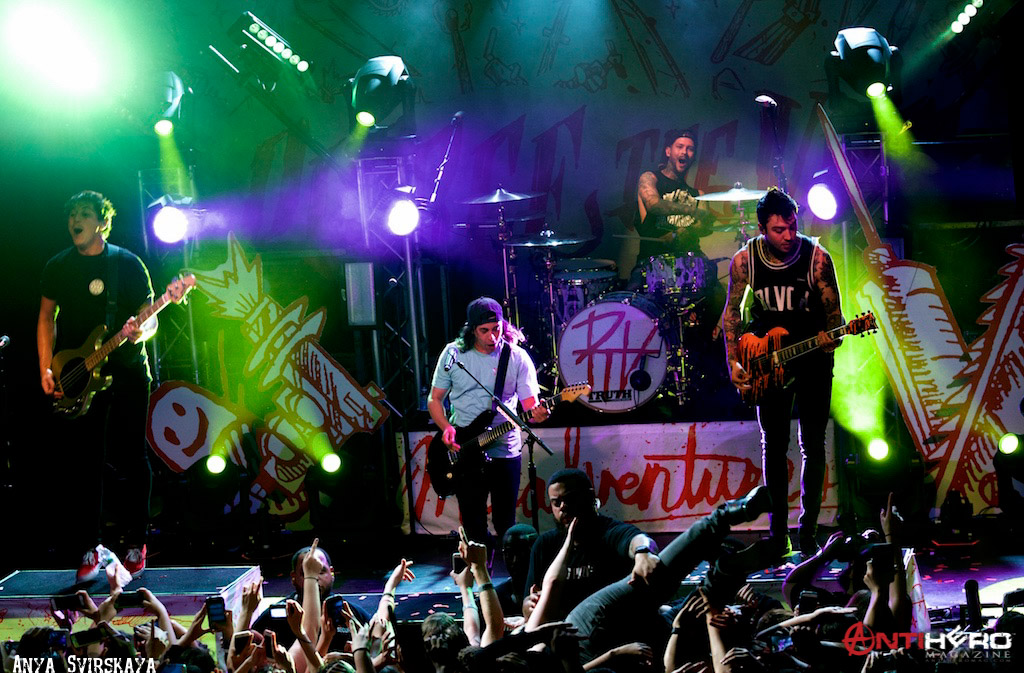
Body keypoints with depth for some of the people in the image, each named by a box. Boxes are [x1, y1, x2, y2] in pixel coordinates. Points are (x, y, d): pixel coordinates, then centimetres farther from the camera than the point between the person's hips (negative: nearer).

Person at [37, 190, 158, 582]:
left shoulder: (128, 264, 2)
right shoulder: (59, 267, 9)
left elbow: (150, 316, 1)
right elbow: (47, 316, 11)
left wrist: (141, 332, -22)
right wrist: (46, 369, 1)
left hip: (125, 374, -2)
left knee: (130, 460, 1)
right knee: (83, 462, -1)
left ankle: (136, 545, 11)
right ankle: (92, 549, 6)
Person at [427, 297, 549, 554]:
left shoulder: (517, 357, -3)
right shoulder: (453, 354, 1)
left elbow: (531, 403, -5)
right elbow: (434, 399, 8)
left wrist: (536, 413, -30)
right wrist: (446, 428, -11)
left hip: (505, 451, -1)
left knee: (506, 525, 2)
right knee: (473, 525, 4)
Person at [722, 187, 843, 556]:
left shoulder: (816, 257, -13)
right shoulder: (744, 260, -8)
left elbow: (833, 311, -8)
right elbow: (733, 311, 3)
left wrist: (830, 337, -29)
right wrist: (733, 362, -4)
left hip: (812, 357, -1)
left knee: (813, 445, -1)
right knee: (774, 445, 4)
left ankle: (808, 532, 7)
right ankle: (779, 534, 10)